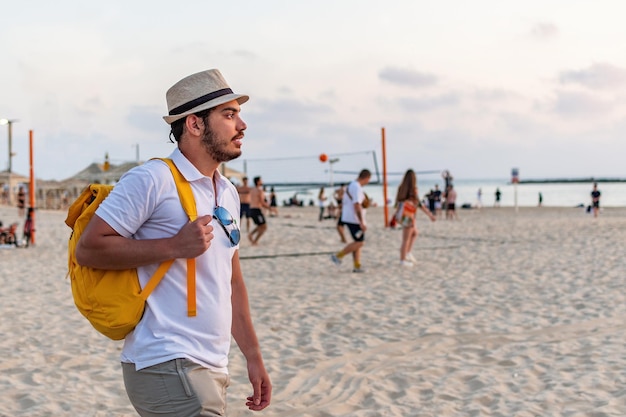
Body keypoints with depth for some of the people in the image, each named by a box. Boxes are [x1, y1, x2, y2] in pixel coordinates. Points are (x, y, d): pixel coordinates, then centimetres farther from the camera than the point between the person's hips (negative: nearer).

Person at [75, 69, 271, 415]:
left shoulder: (228, 193, 14)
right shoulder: (152, 179, -11)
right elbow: (88, 249, -14)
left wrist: (253, 356, 16)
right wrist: (174, 246, -19)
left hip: (211, 369, 8)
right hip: (167, 367, -8)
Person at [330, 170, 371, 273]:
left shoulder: (350, 186, 14)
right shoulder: (357, 188, -18)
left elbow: (343, 203, 20)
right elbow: (357, 206, -25)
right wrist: (362, 223, -25)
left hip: (347, 218, 10)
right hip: (354, 220, -10)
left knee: (358, 242, 12)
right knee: (359, 242, -6)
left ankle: (357, 266, 13)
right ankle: (338, 256, -1)